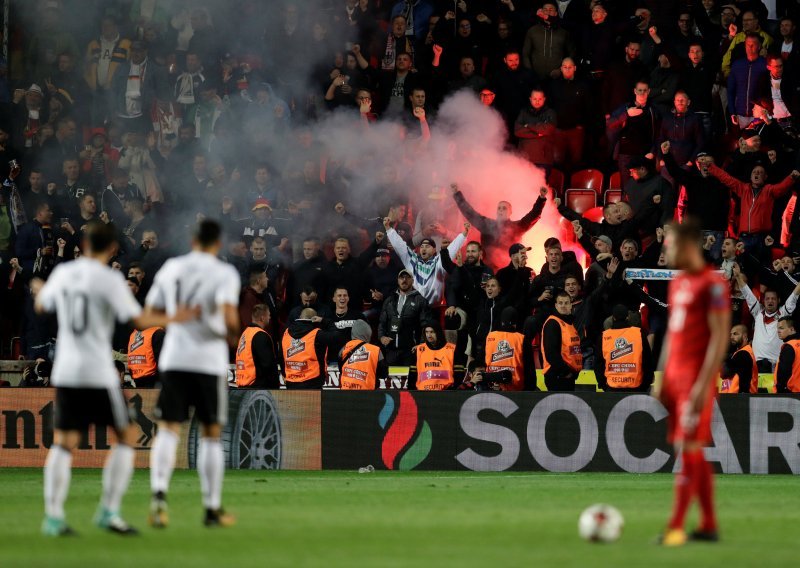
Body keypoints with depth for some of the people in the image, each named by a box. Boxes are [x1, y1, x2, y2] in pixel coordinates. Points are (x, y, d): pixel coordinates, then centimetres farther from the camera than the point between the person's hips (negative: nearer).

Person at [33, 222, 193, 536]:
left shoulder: (63, 272, 6)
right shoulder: (110, 280, -11)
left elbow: (42, 306, 24)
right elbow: (139, 320, -14)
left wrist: (39, 289, 47)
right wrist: (173, 319, 3)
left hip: (65, 372, 5)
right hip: (99, 374, -5)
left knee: (63, 443, 7)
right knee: (127, 436, 7)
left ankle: (53, 516, -3)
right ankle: (109, 511, 0)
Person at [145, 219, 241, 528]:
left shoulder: (171, 268, 7)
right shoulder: (225, 273, -5)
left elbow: (150, 312, 11)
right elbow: (229, 315, -19)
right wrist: (233, 334, 2)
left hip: (174, 358, 2)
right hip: (209, 360, -2)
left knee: (168, 430, 0)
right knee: (211, 434, 9)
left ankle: (159, 493, -24)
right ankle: (212, 509, 14)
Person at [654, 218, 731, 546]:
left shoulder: (712, 284, -11)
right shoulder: (678, 284, 16)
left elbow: (720, 337, -15)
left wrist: (703, 384, -19)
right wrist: (663, 379, 17)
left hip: (697, 379, -9)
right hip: (675, 377, 9)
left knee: (689, 450, -9)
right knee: (694, 453, 8)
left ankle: (676, 528, -11)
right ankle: (709, 525, 12)